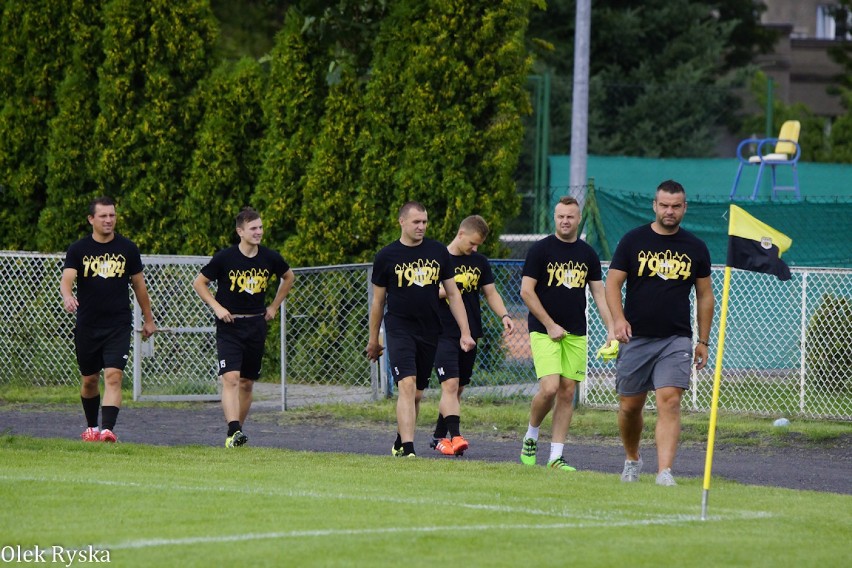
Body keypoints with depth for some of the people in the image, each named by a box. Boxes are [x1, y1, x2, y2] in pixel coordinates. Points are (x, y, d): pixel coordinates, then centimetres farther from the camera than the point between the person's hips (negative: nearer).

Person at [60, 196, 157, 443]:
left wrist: (148, 319, 16)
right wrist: (67, 297, -37)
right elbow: (66, 279, -14)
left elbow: (139, 284, 13)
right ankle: (91, 427, 33)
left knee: (113, 376, -16)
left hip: (119, 326, -1)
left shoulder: (127, 249, 4)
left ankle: (107, 429, -24)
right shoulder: (78, 250, 0)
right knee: (89, 380, 13)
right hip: (87, 327, 1)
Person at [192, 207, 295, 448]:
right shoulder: (225, 258, -10)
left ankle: (238, 429, 22)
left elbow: (288, 277, 21)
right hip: (229, 327, -4)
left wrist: (274, 306, 15)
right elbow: (199, 282, 1)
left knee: (247, 383, 10)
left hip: (256, 326, 4)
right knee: (231, 378, -18)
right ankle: (233, 431, -25)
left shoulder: (270, 258, 0)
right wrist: (217, 307, -8)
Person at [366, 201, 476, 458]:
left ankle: (400, 441, 26)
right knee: (407, 386, -18)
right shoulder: (386, 256, -1)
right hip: (399, 329, -4)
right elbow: (378, 301, 8)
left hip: (429, 331, 4)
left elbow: (453, 294, 11)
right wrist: (373, 340, 12)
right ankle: (407, 449, -23)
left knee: (417, 394, 9)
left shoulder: (438, 252, 7)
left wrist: (465, 332, 5)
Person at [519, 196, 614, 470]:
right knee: (549, 388, -17)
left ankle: (556, 456, 6)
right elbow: (526, 291, -6)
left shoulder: (587, 254, 9)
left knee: (567, 393, 2)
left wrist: (611, 329, 2)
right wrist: (550, 325, -10)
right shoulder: (540, 249, -4)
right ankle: (531, 436, 9)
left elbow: (599, 293, 13)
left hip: (576, 334, 4)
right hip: (544, 332, -4)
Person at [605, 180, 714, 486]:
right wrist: (618, 319, -16)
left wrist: (704, 340, 10)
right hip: (635, 337, 0)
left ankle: (664, 471, -20)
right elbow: (613, 282, 1)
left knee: (669, 402, -15)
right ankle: (632, 460, 32)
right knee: (629, 406, 7)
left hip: (676, 340, 0)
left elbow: (705, 295, 13)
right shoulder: (633, 241, 2)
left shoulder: (695, 248, 7)